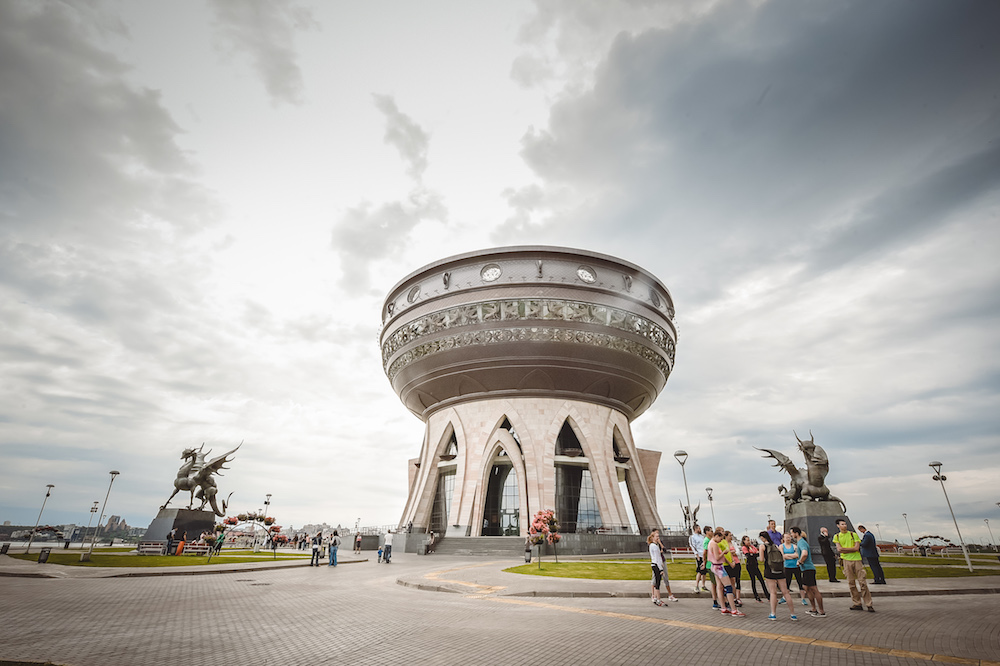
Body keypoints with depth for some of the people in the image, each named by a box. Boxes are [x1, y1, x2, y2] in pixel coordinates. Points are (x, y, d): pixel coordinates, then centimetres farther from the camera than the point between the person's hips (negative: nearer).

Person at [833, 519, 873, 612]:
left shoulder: (854, 534, 2)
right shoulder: (837, 536, 6)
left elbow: (857, 548, -7)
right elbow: (839, 549, -3)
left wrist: (844, 549, -7)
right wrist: (851, 550, -9)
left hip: (857, 559, -1)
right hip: (846, 560, 1)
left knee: (862, 582, -4)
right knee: (851, 583, 4)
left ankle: (869, 605, 4)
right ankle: (857, 604, 12)